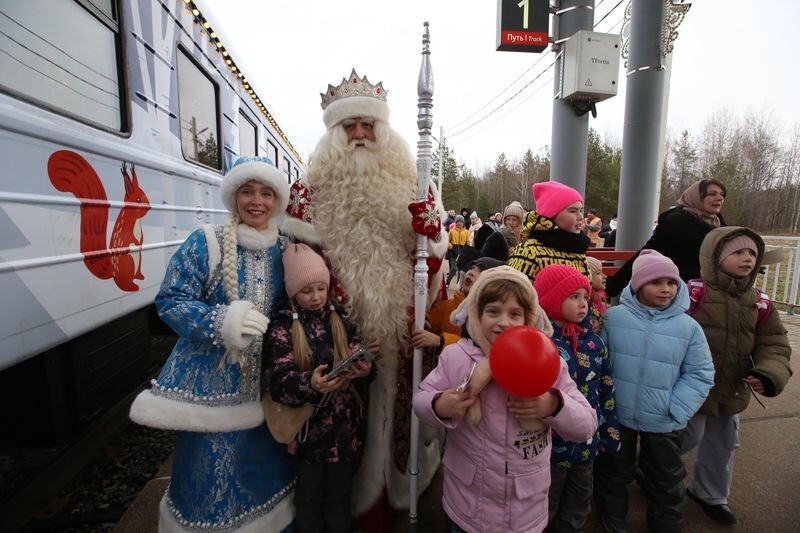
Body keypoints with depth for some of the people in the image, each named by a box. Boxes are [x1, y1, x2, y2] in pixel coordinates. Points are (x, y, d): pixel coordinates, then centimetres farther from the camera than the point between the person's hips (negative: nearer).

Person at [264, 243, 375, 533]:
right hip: (309, 428, -3)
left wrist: (365, 370, -22)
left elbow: (359, 361, 1)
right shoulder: (281, 327, -11)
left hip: (346, 425, 3)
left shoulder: (340, 320, 0)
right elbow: (278, 383, -18)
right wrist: (310, 383, -38)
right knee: (309, 496, 18)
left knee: (340, 494, 20)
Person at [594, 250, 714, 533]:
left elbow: (700, 374, -4)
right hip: (615, 416, -1)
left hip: (664, 423, 1)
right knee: (613, 475, 20)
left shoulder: (689, 326, -7)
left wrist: (676, 410, -13)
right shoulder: (614, 317, -11)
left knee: (667, 483, 21)